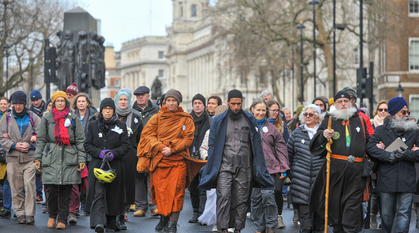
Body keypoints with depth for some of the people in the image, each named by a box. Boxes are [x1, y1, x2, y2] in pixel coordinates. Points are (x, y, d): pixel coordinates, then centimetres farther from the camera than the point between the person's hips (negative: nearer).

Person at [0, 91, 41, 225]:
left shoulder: (33, 117, 8)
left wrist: (30, 144, -8)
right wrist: (14, 145, -7)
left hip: (30, 157, -2)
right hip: (13, 158, 2)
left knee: (29, 185, -13)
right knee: (16, 188, 1)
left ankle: (30, 214, -8)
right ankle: (20, 214, 10)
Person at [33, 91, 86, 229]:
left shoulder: (73, 119, 10)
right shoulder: (47, 118, 13)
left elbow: (80, 140, 8)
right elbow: (40, 139, 13)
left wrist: (81, 160, 1)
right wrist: (37, 158, 6)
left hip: (69, 159, 0)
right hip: (51, 158, 0)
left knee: (66, 191, 0)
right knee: (51, 189, -7)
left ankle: (62, 219, 8)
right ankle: (52, 215, 15)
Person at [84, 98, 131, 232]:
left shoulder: (121, 126, 8)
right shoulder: (93, 126, 10)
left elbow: (126, 146, 4)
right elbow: (87, 145, 7)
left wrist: (114, 153, -14)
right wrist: (99, 153, -10)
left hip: (115, 165, 1)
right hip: (97, 165, -1)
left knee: (114, 195, 5)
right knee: (98, 193, -14)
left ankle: (111, 221, 20)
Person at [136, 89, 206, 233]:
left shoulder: (187, 119, 7)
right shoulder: (157, 118, 11)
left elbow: (188, 139, 1)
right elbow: (147, 134, 5)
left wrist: (172, 149, -12)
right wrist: (160, 147, -11)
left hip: (178, 160, -2)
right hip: (158, 159, 2)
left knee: (176, 191, -8)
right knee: (160, 190, 2)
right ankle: (164, 217, 22)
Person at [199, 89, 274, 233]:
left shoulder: (250, 120, 8)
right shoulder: (219, 121, 6)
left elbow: (257, 145, 11)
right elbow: (212, 145, 8)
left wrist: (258, 168, 7)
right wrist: (212, 167, 2)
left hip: (244, 167, 1)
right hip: (225, 166, -1)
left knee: (241, 199, 2)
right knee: (223, 196, -14)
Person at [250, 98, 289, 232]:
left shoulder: (271, 128, 8)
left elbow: (281, 149, 8)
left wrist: (284, 167, 2)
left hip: (268, 167, -1)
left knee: (268, 194, -13)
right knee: (256, 198, 3)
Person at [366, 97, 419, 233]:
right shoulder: (381, 130, 9)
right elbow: (370, 147, -5)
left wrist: (407, 154, -15)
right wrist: (389, 156, -16)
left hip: (407, 180, 0)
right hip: (387, 180, 0)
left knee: (404, 213, -5)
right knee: (386, 214, 8)